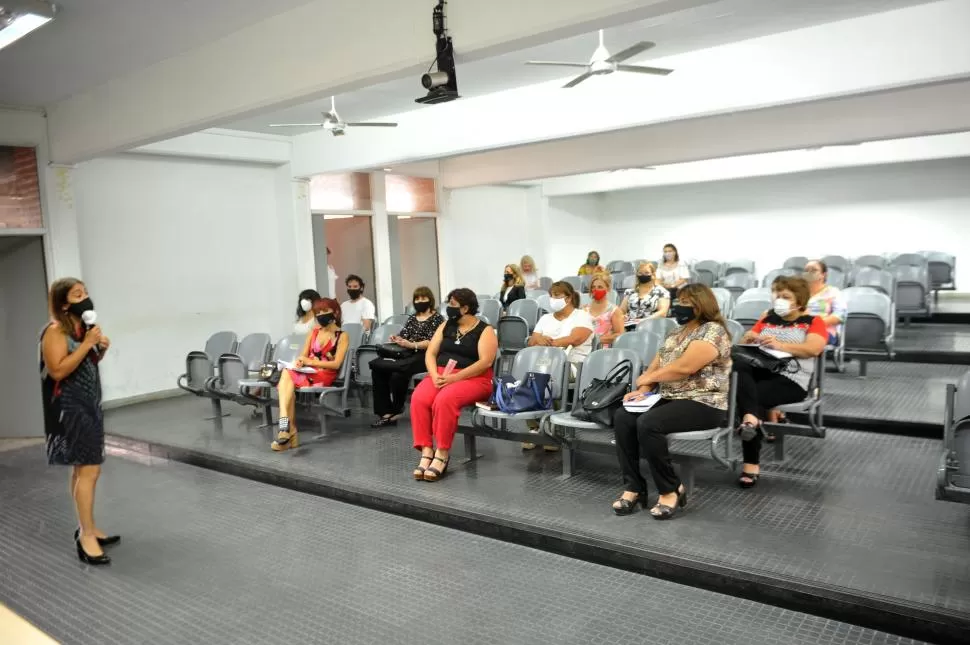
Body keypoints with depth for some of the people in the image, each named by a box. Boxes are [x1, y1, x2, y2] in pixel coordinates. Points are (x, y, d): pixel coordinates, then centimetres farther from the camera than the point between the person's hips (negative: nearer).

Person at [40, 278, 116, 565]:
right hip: (70, 407, -9)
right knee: (89, 470, -10)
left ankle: (86, 528, 22)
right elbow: (58, 370, -23)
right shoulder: (56, 331, -14)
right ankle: (87, 535, -3)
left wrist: (101, 349, 3)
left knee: (82, 469, 14)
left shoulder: (82, 327, 11)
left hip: (89, 403, 9)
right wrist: (87, 343, -23)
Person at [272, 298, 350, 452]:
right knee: (287, 374, -33)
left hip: (325, 375, -4)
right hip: (307, 373, 4)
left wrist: (311, 361, -17)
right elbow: (303, 355, 15)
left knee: (287, 375, -32)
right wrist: (300, 362, -11)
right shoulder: (313, 332, 21)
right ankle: (289, 431, -44)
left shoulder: (342, 336, 4)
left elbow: (336, 364, -7)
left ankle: (285, 424, -35)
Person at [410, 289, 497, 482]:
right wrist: (435, 375, -11)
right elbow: (430, 353, 10)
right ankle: (426, 452, -27)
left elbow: (485, 362, -13)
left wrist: (454, 378, -21)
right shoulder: (445, 326, 17)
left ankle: (442, 454, -28)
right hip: (440, 376, 5)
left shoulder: (485, 331, 0)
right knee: (418, 399, -27)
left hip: (472, 378, -5)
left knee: (444, 400, -36)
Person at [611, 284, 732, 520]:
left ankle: (671, 489, -14)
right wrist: (642, 390, -6)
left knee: (648, 423, -31)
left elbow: (684, 367, -21)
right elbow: (655, 367, 15)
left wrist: (648, 378, -6)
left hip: (703, 404, -8)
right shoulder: (677, 334, 18)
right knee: (622, 418, -15)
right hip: (669, 399, 8)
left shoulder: (712, 331, -10)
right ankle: (633, 487, -12)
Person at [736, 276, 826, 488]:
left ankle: (751, 464, -28)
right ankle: (751, 418, -51)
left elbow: (813, 349, -10)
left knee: (754, 396, -31)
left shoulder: (813, 322, 11)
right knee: (739, 366, -31)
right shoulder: (767, 318, 25)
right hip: (760, 369, 4)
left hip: (791, 379, -4)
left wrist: (780, 345, -23)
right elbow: (745, 342, 17)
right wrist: (748, 339, -8)